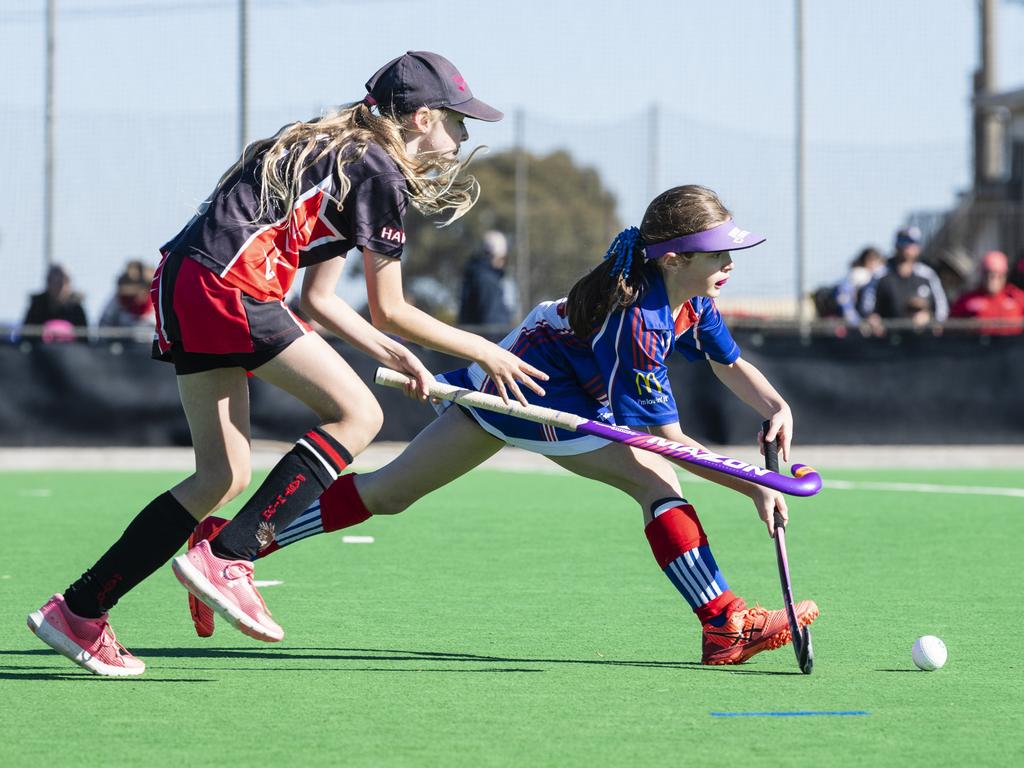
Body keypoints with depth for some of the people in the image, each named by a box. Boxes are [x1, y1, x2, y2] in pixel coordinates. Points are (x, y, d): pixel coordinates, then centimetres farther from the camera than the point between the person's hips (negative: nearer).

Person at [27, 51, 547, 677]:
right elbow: (389, 309, -1)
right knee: (357, 413, -9)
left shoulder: (344, 154, 25)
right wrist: (485, 353, 8)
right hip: (225, 284, -10)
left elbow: (319, 297, 24)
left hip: (183, 286, 10)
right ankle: (227, 558, -15)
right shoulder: (377, 171, -4)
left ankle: (79, 610, 10)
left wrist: (394, 356, 20)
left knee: (224, 477, 11)